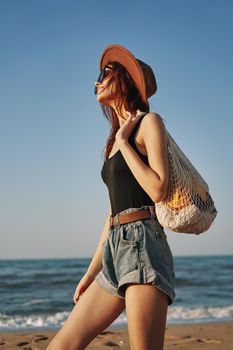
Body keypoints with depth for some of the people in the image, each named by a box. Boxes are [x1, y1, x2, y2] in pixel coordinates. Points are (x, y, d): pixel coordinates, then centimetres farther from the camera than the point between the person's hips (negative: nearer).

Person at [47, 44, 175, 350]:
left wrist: (124, 142, -3)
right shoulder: (114, 140, 25)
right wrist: (91, 273, 21)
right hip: (115, 249, 8)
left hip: (143, 244, -8)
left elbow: (158, 190, -12)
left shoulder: (149, 122, 3)